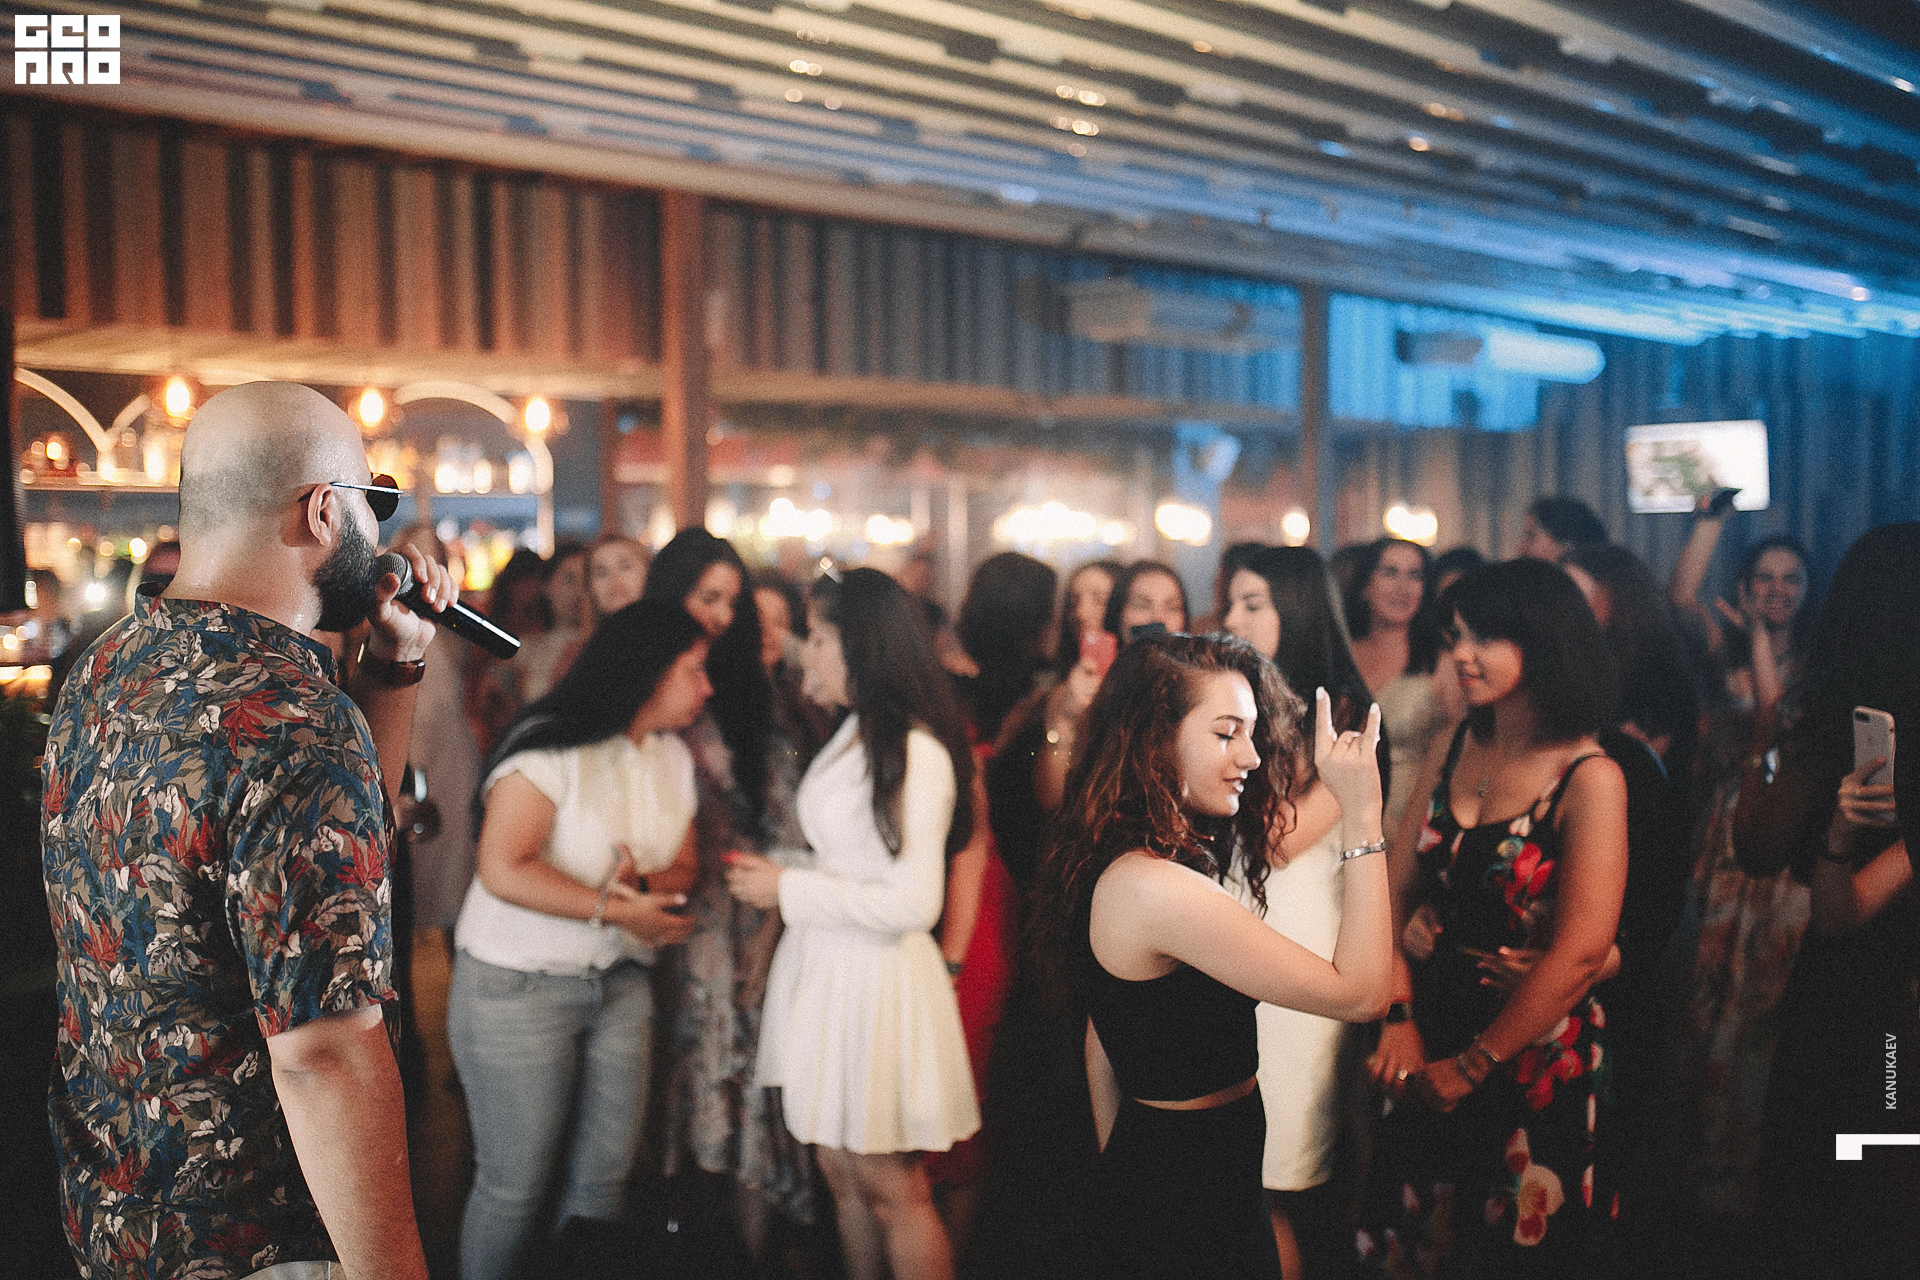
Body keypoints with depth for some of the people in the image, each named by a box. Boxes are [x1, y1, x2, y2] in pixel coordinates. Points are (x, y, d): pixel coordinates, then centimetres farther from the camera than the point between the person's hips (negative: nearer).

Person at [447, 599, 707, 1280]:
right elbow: (502, 869, -23)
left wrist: (647, 887, -16)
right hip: (519, 986, -6)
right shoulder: (552, 746, -15)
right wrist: (617, 908, -22)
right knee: (516, 1183, 2)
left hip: (621, 985, 7)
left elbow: (682, 868, 8)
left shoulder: (673, 756, 8)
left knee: (607, 1169, 10)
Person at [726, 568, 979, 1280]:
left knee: (892, 1191, 4)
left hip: (876, 975, -8)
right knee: (843, 1180, 16)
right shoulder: (851, 735, 9)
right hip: (824, 967, 8)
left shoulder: (916, 752, -17)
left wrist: (788, 889, -14)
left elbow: (911, 904, -21)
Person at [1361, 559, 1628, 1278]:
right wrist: (1399, 1019, -12)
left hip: (1536, 1052, -5)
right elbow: (1393, 895, 0)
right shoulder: (1450, 753, 2)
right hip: (1432, 1037, 5)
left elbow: (1581, 954, -21)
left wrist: (1471, 1066, -16)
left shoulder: (1590, 779, -16)